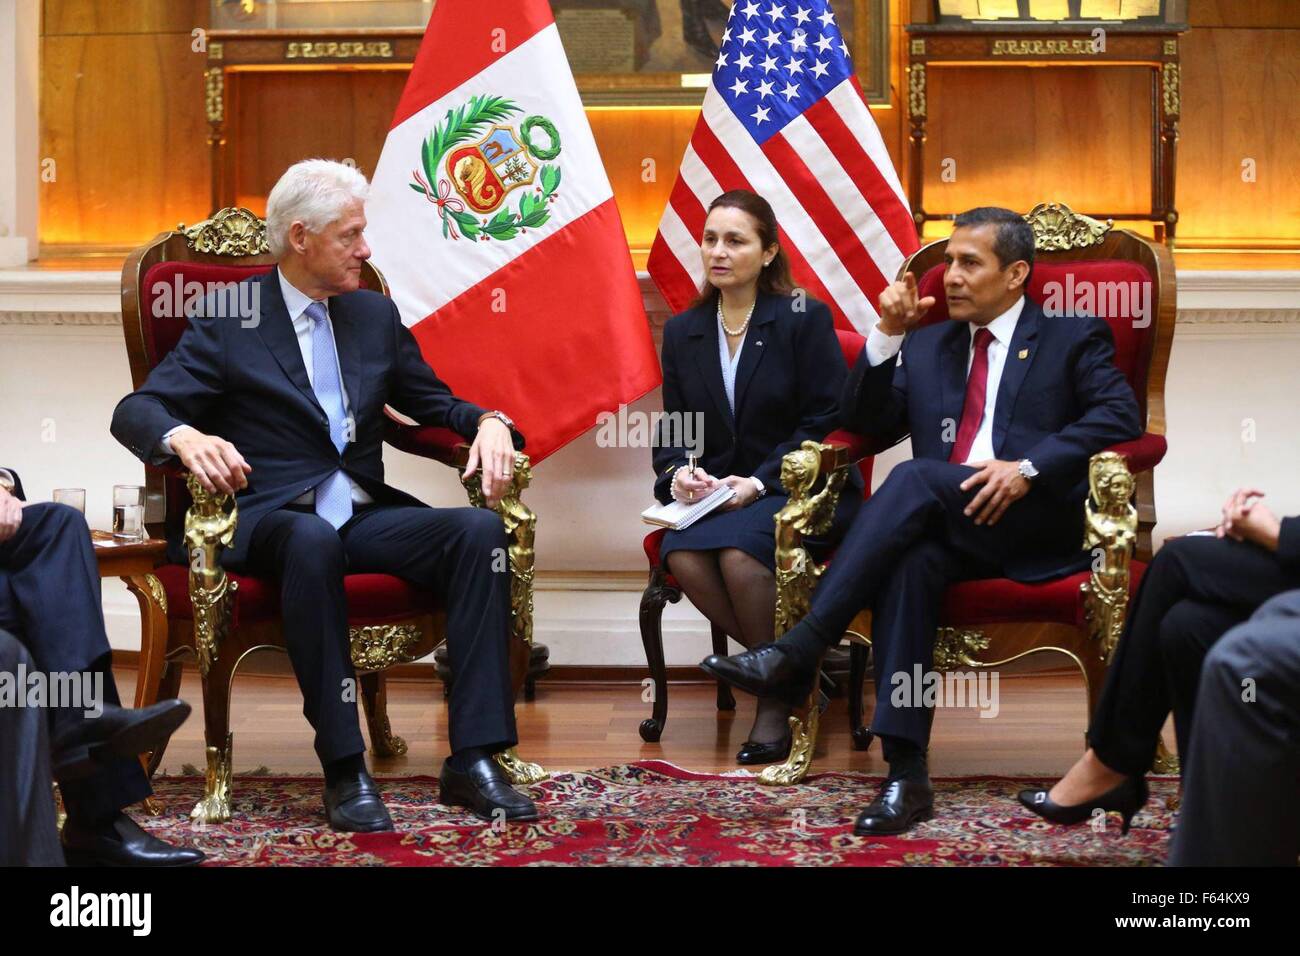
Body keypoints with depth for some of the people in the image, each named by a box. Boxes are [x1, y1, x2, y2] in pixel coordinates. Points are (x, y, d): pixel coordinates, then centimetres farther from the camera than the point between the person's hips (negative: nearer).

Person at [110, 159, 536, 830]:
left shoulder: (376, 315, 16)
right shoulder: (228, 321, 2)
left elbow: (434, 403, 22)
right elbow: (137, 411, -5)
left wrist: (489, 423, -3)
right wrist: (185, 436, -30)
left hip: (364, 513, 5)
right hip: (270, 517, -4)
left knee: (480, 529, -24)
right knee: (313, 541, -40)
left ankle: (473, 760, -26)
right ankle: (344, 771, -33)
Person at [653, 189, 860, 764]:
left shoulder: (804, 319, -3)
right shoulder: (683, 331, 12)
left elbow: (827, 423, -7)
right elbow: (673, 428, 13)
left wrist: (759, 482, -18)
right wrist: (679, 471, -10)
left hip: (801, 488, -4)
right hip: (717, 494, 4)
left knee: (739, 549, -34)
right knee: (682, 556, -28)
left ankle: (778, 695, -11)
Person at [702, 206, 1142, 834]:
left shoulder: (1074, 339, 13)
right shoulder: (927, 346, 26)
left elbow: (1119, 413, -4)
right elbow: (869, 424, 17)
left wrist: (1029, 467, -18)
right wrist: (888, 335, 3)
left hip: (1037, 524, -3)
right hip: (941, 525, 3)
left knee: (916, 477, -31)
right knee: (909, 561, -34)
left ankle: (797, 651, -35)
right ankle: (906, 775, -39)